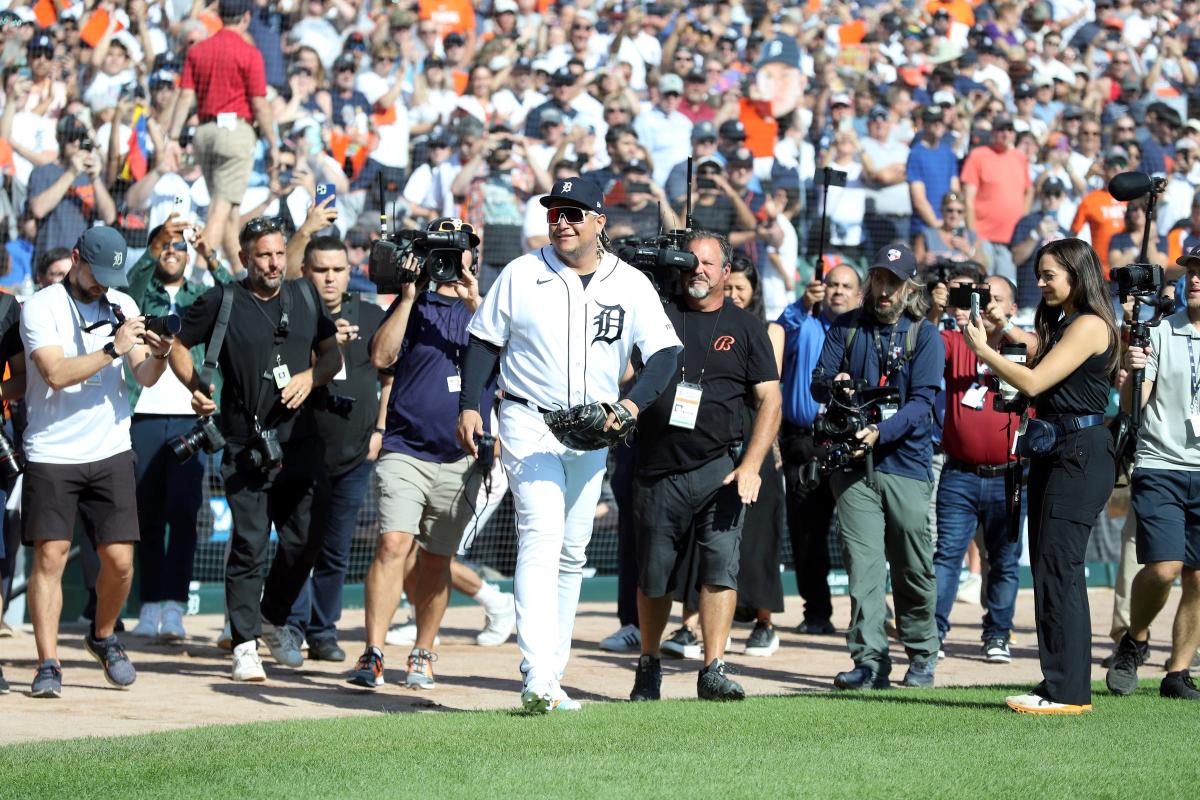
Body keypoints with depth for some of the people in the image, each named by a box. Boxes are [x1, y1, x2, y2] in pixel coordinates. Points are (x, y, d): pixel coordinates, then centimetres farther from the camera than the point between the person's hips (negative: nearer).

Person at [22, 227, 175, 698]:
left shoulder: (122, 306, 9)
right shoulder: (40, 308, -5)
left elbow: (144, 377, 3)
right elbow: (56, 374, -18)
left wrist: (158, 356, -19)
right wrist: (113, 349, -22)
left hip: (110, 452, 3)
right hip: (51, 454, -3)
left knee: (119, 559, -2)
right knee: (50, 554, -8)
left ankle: (103, 638, 24)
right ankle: (47, 664, -3)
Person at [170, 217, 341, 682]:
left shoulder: (304, 296, 10)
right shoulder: (221, 302, -1)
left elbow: (332, 353, 17)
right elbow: (179, 347, 7)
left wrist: (310, 377, -3)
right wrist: (197, 388, -9)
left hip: (301, 442, 4)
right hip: (246, 447, -4)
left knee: (304, 540, 6)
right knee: (250, 545, -5)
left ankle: (273, 619, 29)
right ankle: (244, 645, 2)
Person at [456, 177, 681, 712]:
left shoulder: (631, 284, 0)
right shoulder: (521, 275, -1)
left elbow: (665, 352, -5)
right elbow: (486, 340, 5)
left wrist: (633, 403, -21)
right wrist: (468, 405, -5)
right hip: (529, 422, -3)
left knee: (572, 553, 9)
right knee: (542, 538, -19)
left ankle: (551, 678, 18)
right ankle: (537, 680, -28)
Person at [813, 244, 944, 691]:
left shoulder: (925, 336, 1)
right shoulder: (847, 328, 10)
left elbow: (921, 402, -9)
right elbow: (818, 383, 7)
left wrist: (881, 432, -25)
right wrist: (832, 383, -18)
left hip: (907, 466, -1)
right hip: (853, 466, 1)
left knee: (913, 570, 5)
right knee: (863, 564, -7)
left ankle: (922, 656, 22)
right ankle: (870, 662, -9)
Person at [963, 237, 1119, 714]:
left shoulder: (1090, 325, -11)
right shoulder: (1061, 325, 20)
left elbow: (1034, 382, -18)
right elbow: (1036, 377, 16)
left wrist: (983, 349, -9)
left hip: (1080, 454, -10)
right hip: (1051, 454, 10)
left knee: (1058, 569, -12)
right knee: (1047, 570, 9)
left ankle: (1067, 691, -12)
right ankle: (1060, 685, 12)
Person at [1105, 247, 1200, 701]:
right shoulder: (1159, 335, 3)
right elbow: (1131, 406, -2)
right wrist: (1134, 373, -20)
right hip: (1160, 468, -2)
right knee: (1163, 567, -14)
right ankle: (1135, 642, 12)